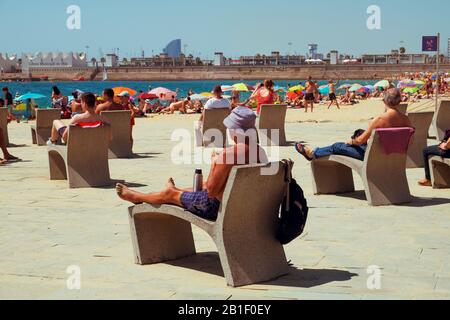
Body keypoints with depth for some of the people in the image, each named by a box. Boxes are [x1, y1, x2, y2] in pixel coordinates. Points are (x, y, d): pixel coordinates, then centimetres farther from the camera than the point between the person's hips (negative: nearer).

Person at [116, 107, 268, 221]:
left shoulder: (229, 153, -29)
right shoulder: (260, 151, -6)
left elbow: (211, 190, -22)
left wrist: (214, 164, -8)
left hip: (219, 207, -7)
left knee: (170, 194, 18)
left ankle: (135, 197, 44)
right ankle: (176, 190, 68)